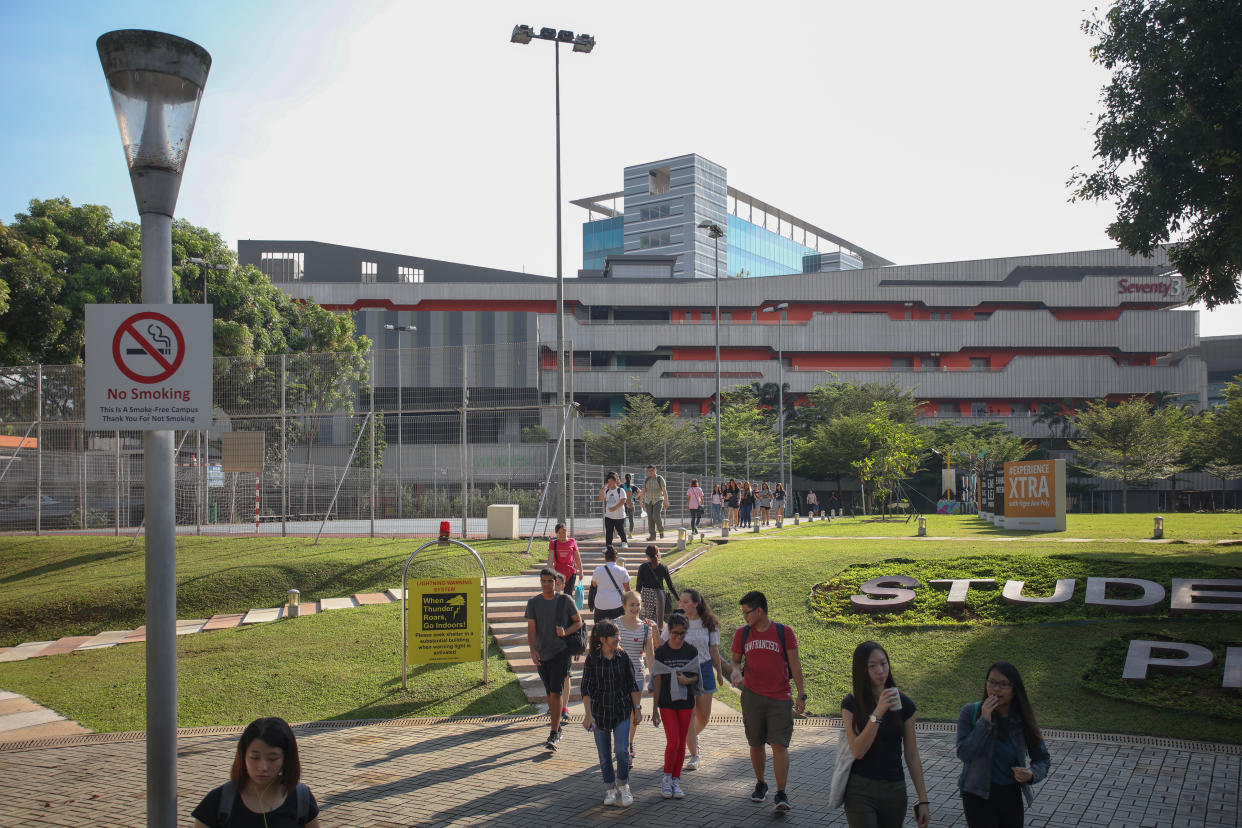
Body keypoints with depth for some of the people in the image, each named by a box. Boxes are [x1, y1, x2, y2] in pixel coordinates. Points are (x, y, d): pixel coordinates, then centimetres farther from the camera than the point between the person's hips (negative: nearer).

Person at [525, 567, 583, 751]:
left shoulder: (565, 600, -3)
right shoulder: (533, 603, 2)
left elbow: (578, 622, 5)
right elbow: (531, 628, 0)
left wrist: (565, 632, -14)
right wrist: (532, 650, -13)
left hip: (561, 652, -3)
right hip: (542, 655, 3)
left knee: (556, 693, -11)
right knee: (550, 693, 12)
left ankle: (554, 735, -7)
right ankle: (558, 729, 29)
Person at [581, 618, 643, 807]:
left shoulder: (623, 657, -1)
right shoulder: (592, 659, -7)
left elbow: (632, 685, 7)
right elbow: (586, 688, -6)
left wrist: (637, 708, 6)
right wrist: (588, 714, -10)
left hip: (622, 710, 1)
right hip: (600, 711, -1)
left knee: (622, 751, -10)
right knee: (604, 755, 7)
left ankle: (623, 787, 11)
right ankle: (610, 789, 23)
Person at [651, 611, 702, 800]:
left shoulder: (691, 652, 2)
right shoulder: (661, 652, -4)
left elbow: (696, 676, 9)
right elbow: (657, 681, -1)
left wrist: (687, 680, -15)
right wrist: (654, 710, -2)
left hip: (686, 702, 2)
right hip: (667, 702, -2)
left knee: (681, 743, 7)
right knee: (673, 741, -10)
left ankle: (676, 781, 19)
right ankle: (666, 778, 9)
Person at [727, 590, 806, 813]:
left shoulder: (784, 632, -1)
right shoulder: (742, 633, 7)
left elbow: (794, 664, 2)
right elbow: (735, 660, 15)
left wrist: (801, 694, 0)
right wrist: (735, 671, -9)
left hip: (780, 699, -3)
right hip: (751, 696, 3)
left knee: (779, 745, -8)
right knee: (756, 744, 9)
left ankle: (781, 794, -4)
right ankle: (760, 784, 28)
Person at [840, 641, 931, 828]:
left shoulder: (904, 704, 1)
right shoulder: (851, 704, -6)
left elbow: (912, 755, 5)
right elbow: (857, 751, -17)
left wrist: (923, 799, 4)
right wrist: (878, 713, -25)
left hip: (895, 791, 3)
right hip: (860, 791, -2)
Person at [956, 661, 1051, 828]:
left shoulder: (1023, 720, -3)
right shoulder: (970, 713, -10)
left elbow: (1042, 758, 6)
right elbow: (964, 754, -19)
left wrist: (1032, 774, -16)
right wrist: (984, 721, -26)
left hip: (1011, 795, 3)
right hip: (978, 795, -3)